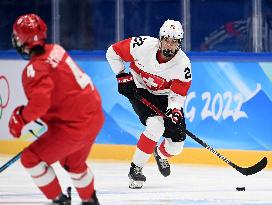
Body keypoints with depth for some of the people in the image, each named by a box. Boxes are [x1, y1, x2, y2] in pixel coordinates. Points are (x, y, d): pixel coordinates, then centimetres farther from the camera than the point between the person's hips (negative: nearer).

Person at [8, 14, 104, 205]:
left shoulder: (35, 69, -22)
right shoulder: (56, 50, 4)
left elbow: (39, 102, -33)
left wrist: (20, 118, -16)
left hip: (74, 125, -9)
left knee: (31, 158, 0)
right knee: (73, 162, 31)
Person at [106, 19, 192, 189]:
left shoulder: (183, 65, -23)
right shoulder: (143, 46, -27)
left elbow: (177, 96, -21)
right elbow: (113, 52, -13)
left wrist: (175, 113, -40)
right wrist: (122, 76, -14)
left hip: (165, 97, 3)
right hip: (140, 90, -3)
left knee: (176, 145, -2)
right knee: (156, 125, -29)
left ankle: (161, 154, 37)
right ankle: (136, 168, -17)